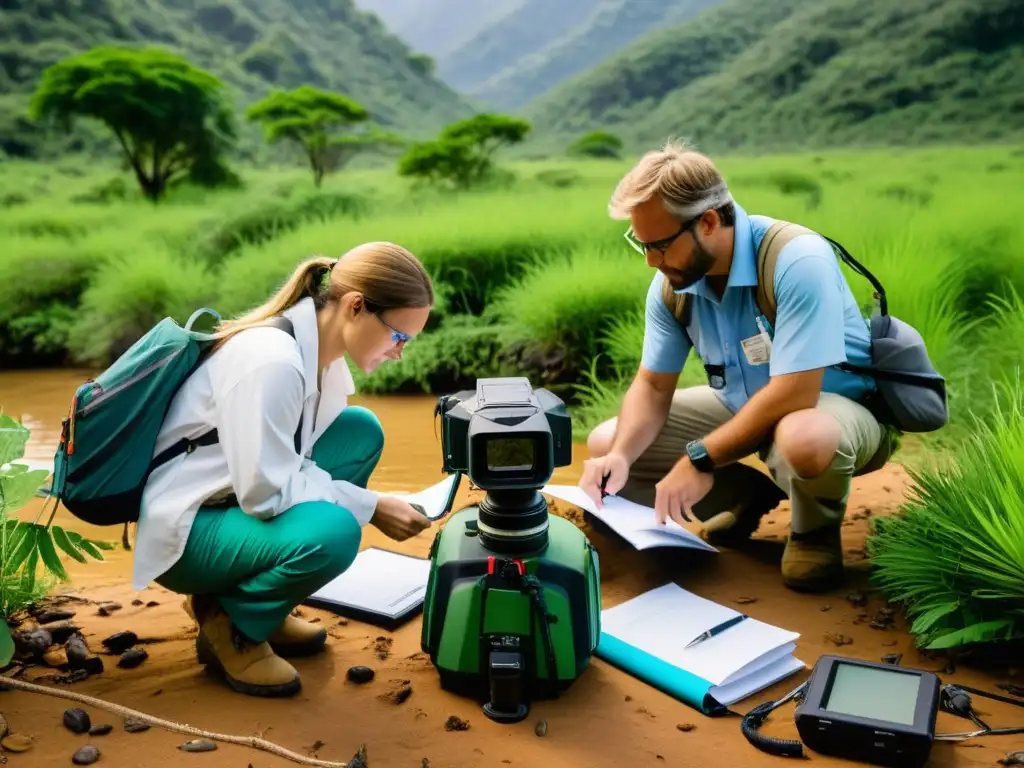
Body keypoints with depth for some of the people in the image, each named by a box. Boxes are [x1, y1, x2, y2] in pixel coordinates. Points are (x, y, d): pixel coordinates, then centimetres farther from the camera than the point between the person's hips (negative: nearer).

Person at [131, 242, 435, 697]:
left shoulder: (318, 344, -1)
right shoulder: (272, 361, -28)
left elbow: (290, 458, 8)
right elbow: (265, 491, -28)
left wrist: (372, 505, -3)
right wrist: (371, 507, -20)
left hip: (238, 497, 9)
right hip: (184, 529, -9)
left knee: (362, 432, 0)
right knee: (331, 533, -32)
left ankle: (261, 603, 8)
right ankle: (229, 625, 0)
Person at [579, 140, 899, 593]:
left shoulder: (797, 262, -31)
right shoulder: (672, 283, -11)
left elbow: (794, 393, -34)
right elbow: (653, 386, -5)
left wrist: (701, 458, -31)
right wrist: (619, 456, -23)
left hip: (836, 407, -6)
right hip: (744, 405, 6)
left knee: (804, 441, -44)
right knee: (605, 446, -5)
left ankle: (816, 528, -6)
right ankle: (752, 495, 11)